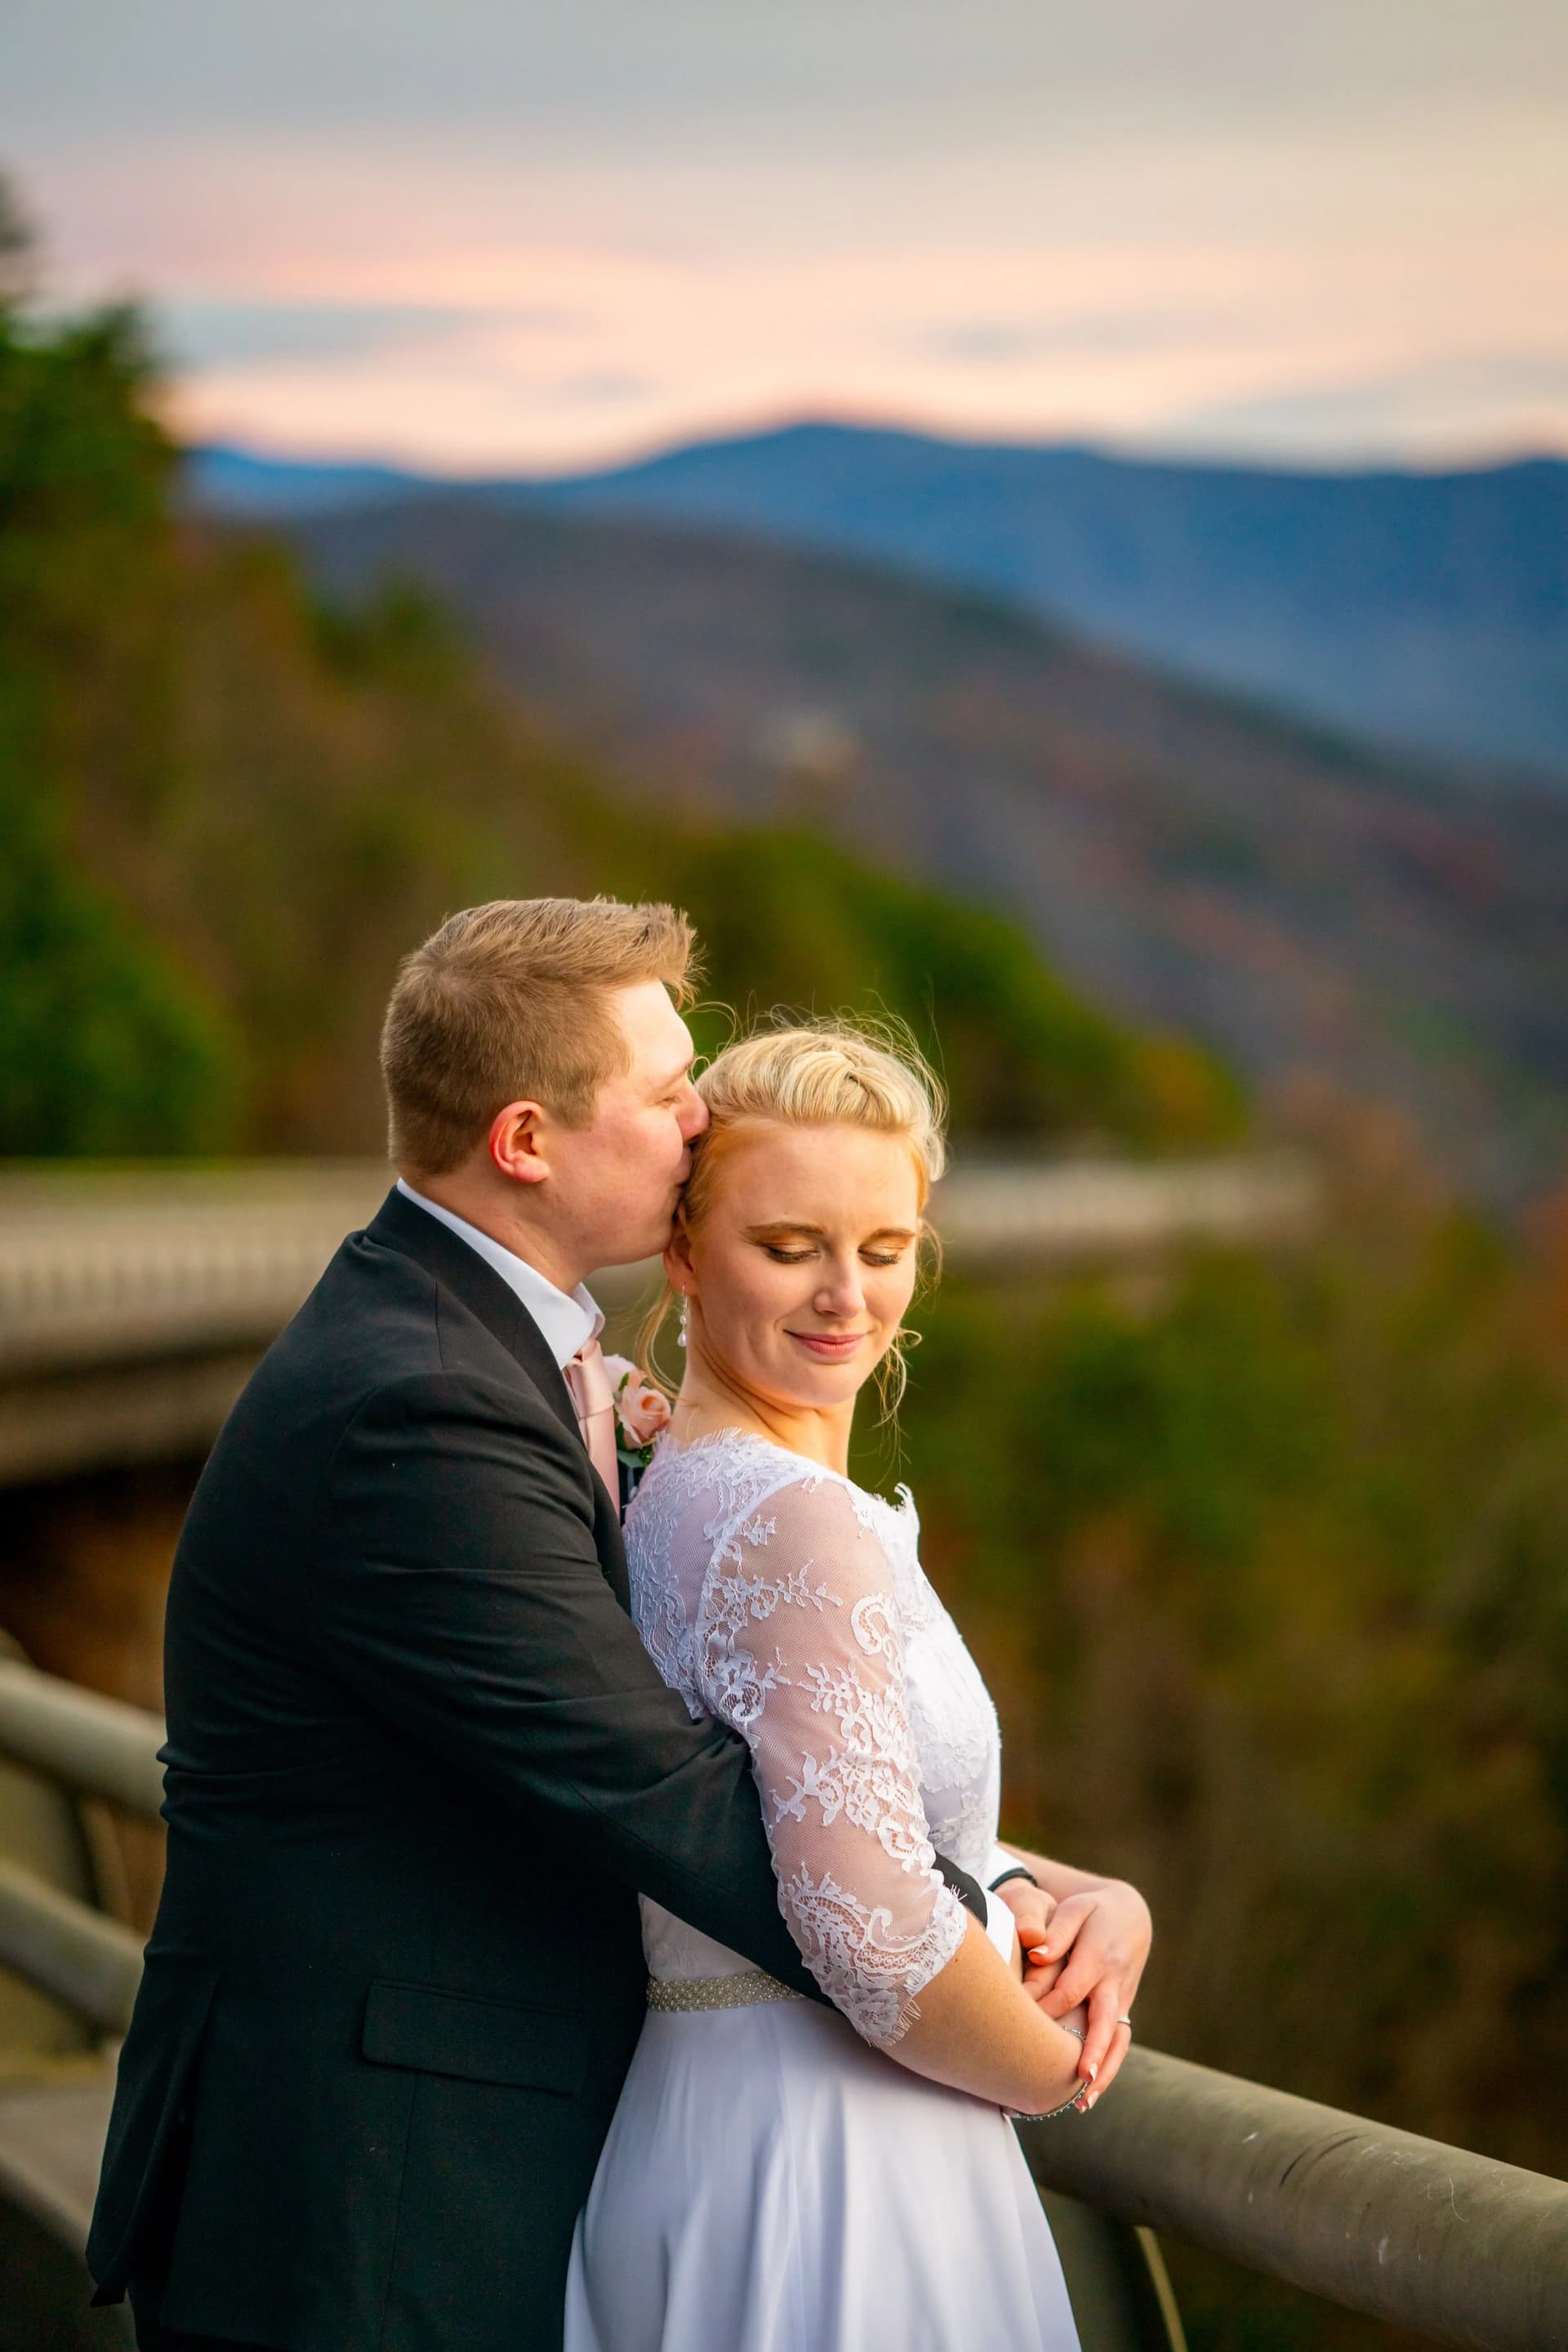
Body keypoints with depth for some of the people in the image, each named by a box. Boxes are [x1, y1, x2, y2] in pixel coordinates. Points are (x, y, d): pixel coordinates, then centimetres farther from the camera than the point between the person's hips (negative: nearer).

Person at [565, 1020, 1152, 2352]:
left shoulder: (669, 1490, 9)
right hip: (822, 2187, -9)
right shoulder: (794, 1520, -19)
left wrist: (1094, 1901, -3)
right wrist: (1060, 2066, -7)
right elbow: (879, 1940, -26)